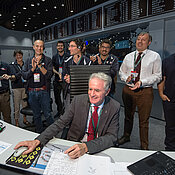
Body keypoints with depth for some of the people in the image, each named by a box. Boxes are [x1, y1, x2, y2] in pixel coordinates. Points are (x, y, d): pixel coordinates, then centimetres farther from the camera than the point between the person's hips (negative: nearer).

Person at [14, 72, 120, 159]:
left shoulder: (114, 107, -9)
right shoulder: (78, 100, -6)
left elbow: (112, 137, -16)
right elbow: (60, 123, -8)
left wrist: (86, 147, -33)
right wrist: (37, 141, -22)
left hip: (100, 150, 0)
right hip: (74, 145, 0)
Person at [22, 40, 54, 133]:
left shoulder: (47, 60, 1)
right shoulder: (28, 61, 10)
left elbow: (49, 75, -11)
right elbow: (24, 76, 2)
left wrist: (40, 65, -18)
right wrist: (33, 68, -13)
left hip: (43, 91, -3)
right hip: (32, 92, 4)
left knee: (47, 114, -2)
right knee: (36, 115, 14)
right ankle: (39, 133, 30)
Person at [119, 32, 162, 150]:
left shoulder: (155, 56, 0)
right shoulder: (129, 56, 10)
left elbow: (157, 76, -3)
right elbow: (121, 72, 16)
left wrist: (142, 82, -17)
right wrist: (126, 78, -8)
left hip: (145, 91, -3)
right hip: (128, 89, 3)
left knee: (144, 120, 6)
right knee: (128, 116, 18)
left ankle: (144, 146, 24)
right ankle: (126, 136, 41)